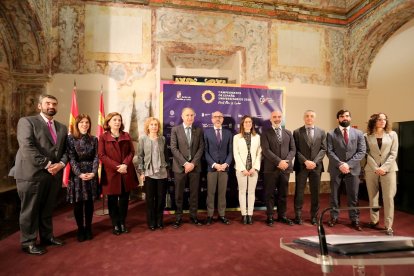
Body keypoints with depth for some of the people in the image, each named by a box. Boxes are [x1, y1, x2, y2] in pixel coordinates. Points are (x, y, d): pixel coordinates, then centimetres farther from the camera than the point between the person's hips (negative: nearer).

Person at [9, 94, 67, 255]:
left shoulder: (62, 128, 14)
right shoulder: (27, 121, -3)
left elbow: (66, 150, 10)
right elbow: (27, 148, -16)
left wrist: (61, 164, -9)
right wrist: (47, 164, -19)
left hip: (54, 175, 5)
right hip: (32, 174, -5)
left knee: (47, 209, 17)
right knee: (30, 210, 7)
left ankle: (47, 236, 31)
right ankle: (28, 242, 21)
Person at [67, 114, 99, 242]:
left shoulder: (93, 139, 6)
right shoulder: (70, 138, -2)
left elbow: (96, 157, 1)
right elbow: (71, 158, -7)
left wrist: (93, 172, -12)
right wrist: (79, 173, -16)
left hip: (91, 174, 2)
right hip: (76, 174, -2)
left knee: (89, 202, 8)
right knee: (78, 203, 5)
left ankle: (88, 228, 21)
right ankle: (80, 229, 20)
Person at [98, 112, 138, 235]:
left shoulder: (126, 135, 9)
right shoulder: (103, 137, 0)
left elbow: (132, 152, 5)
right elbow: (101, 155, -7)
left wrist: (125, 164, -12)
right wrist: (116, 166, -15)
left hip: (126, 172, 3)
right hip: (111, 172, -2)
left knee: (124, 198, 9)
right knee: (112, 199, 7)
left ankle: (122, 223, 23)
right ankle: (115, 224, 21)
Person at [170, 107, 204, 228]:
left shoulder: (199, 130, 7)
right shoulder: (175, 129, 1)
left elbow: (201, 148, 2)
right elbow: (174, 148, -6)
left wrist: (193, 163, -10)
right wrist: (185, 163, -13)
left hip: (195, 166, 2)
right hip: (180, 166, -1)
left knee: (194, 193, 9)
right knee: (179, 194, 6)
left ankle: (193, 216, 22)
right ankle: (178, 217, 19)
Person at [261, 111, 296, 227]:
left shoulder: (288, 133, 14)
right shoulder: (265, 133, 0)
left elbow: (293, 149, 8)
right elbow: (266, 150, -10)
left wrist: (287, 161, -9)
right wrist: (279, 161, -17)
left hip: (285, 168, 4)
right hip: (271, 168, -4)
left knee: (283, 194, 11)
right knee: (270, 194, 4)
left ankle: (282, 216, 24)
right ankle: (270, 217, 15)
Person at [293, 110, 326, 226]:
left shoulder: (321, 132, 9)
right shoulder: (297, 132, 2)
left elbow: (323, 149, 2)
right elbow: (296, 150, -3)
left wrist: (315, 162, -11)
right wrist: (305, 161, -14)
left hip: (316, 166, 2)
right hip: (301, 166, -2)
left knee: (315, 192, 8)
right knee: (299, 191, 3)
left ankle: (314, 216, 21)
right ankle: (298, 215, 14)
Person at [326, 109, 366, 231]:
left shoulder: (358, 133, 6)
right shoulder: (331, 134, 1)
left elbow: (362, 151, -1)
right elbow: (329, 152, -5)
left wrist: (348, 164, -12)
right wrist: (340, 164, -16)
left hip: (353, 169, 1)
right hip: (336, 169, -1)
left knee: (353, 195, 8)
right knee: (334, 195, 9)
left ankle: (354, 219, 21)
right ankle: (334, 217, 21)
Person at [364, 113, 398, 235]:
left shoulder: (392, 134, 5)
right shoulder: (367, 136, 2)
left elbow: (393, 153, 0)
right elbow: (367, 154, -1)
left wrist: (384, 168, -11)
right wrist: (376, 168, -11)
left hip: (389, 169, 0)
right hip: (371, 169, 0)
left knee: (388, 198, -2)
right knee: (373, 197, 8)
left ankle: (388, 226, 5)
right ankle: (374, 220, 21)